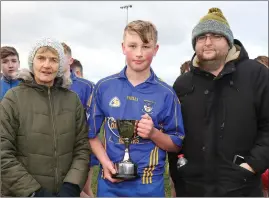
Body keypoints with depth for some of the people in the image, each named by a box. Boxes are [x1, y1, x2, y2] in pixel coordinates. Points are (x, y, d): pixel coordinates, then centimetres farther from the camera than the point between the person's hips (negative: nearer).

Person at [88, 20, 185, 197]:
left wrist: (153, 133, -17)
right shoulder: (104, 87, -2)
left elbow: (176, 145, 1)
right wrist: (105, 161, -9)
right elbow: (91, 133, 6)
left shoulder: (166, 94, -5)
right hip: (110, 182, 1)